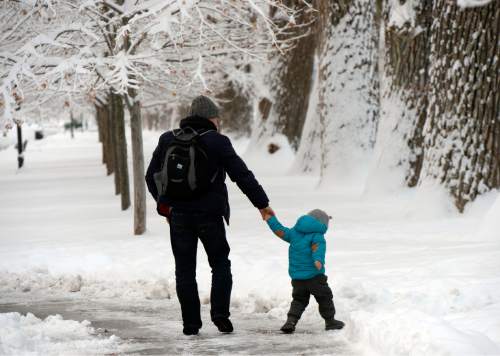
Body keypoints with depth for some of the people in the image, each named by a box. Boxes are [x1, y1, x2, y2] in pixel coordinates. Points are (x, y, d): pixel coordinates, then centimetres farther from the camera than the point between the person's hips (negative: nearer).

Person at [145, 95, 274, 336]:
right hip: (209, 215, -2)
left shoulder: (168, 141, 5)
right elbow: (242, 175, -6)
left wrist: (164, 204, 17)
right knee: (220, 264, 14)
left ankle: (190, 323, 5)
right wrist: (262, 203, 2)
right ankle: (220, 313, 0)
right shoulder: (217, 142, -6)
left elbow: (151, 176, 9)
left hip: (178, 215, 2)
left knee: (185, 269, 8)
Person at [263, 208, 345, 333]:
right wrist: (318, 260, -42)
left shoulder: (294, 232, 10)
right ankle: (330, 321, 19)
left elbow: (281, 231, 18)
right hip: (314, 276, -6)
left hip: (296, 276, 6)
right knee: (324, 297, 10)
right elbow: (317, 247, -26)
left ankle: (291, 321, -3)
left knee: (299, 300, 14)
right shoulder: (317, 235, -8)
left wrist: (270, 219, 30)